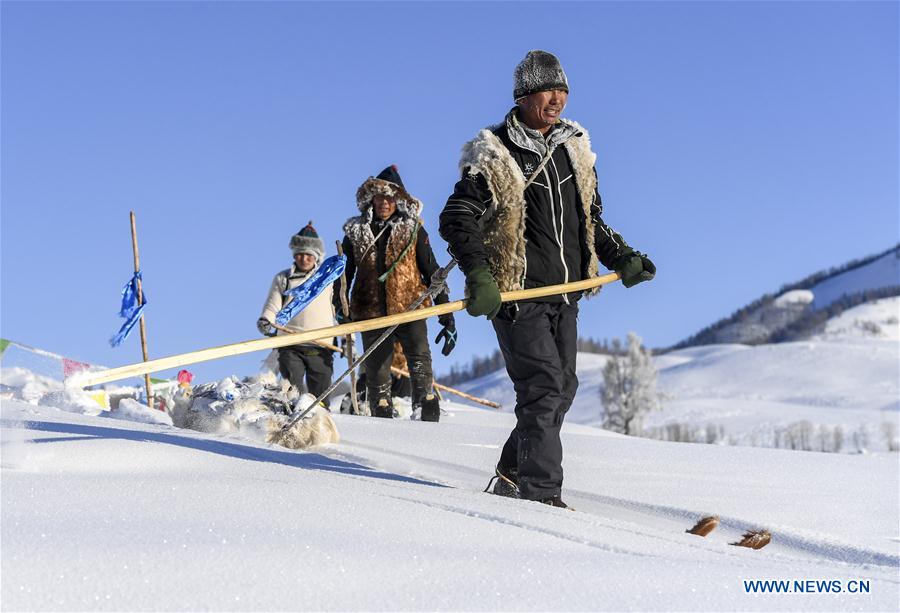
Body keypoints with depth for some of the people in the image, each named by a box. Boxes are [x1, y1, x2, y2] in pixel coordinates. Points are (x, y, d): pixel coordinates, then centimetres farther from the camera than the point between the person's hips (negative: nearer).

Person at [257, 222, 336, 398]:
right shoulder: (282, 279, 12)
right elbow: (272, 307, 7)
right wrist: (264, 321, -14)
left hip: (320, 349, 0)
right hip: (290, 347, 0)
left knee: (320, 396, 2)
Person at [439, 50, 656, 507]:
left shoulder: (575, 150, 13)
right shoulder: (494, 157, -7)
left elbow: (591, 220, 22)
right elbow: (456, 220, -10)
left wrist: (621, 258, 7)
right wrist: (479, 276, -23)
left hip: (565, 292, 7)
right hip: (516, 293, -7)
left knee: (562, 389, 9)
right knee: (544, 386, -14)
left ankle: (513, 474, 23)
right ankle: (542, 492, -9)